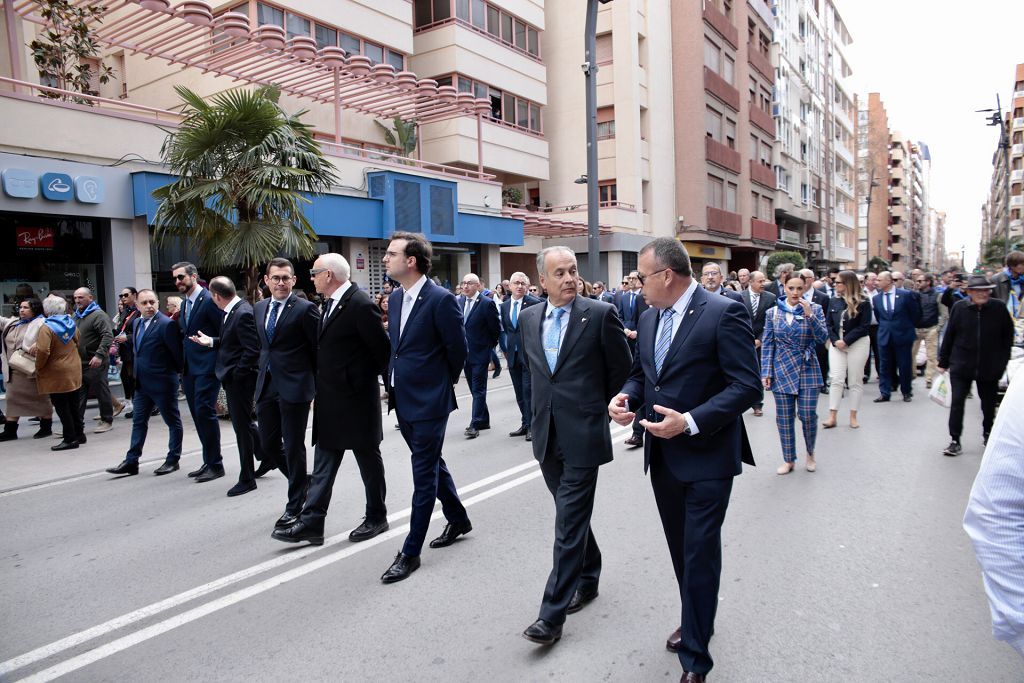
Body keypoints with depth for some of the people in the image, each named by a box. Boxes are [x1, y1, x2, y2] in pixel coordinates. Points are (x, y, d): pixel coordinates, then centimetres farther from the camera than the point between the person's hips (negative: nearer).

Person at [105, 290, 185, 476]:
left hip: (162, 383, -8)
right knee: (138, 422, 13)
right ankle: (131, 461, 21)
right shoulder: (137, 323, 9)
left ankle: (173, 460, 17)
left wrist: (176, 371, -6)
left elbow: (178, 353, -16)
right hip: (142, 383, 8)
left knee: (173, 422, 6)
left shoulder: (167, 324, -18)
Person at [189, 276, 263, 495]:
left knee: (242, 426, 2)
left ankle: (247, 479, 14)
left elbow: (253, 349, -25)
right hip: (233, 378, 10)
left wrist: (236, 374, -19)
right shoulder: (232, 311, 8)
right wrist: (211, 342, 5)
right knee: (244, 422, 21)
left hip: (240, 379, -10)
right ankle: (265, 456, 37)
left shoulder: (243, 314, -22)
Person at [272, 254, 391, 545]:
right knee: (323, 465, 10)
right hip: (330, 400, 9)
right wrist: (320, 390, 14)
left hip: (356, 399, -8)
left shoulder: (360, 305, -18)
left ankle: (376, 518, 24)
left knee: (368, 459, 8)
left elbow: (382, 348, -15)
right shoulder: (330, 304, 10)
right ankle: (311, 523, 16)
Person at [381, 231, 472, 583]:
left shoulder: (441, 300, -17)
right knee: (432, 465, 20)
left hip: (428, 400, -8)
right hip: (403, 399, 8)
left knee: (424, 475, 2)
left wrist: (441, 383, 3)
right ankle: (458, 519, 40)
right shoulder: (396, 297, 7)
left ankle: (410, 552, 11)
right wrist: (394, 382, 13)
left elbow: (458, 349, -10)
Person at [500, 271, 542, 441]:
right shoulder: (504, 306, 9)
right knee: (520, 393, 11)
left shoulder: (534, 303, -7)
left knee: (529, 391, -6)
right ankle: (525, 424, 21)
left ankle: (531, 426, 3)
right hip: (512, 355, 5)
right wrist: (506, 349, 10)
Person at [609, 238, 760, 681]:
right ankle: (695, 621, 41)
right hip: (663, 456, 7)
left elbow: (747, 385, -18)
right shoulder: (649, 318, 8)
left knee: (700, 554, 0)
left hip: (706, 457, -7)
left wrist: (691, 422, -26)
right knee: (681, 549, 20)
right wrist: (626, 396, -4)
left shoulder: (724, 313, -15)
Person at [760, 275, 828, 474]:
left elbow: (823, 338, -8)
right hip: (782, 370, 1)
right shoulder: (773, 313, 2)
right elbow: (767, 344, 3)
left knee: (808, 415, -2)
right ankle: (788, 460, 18)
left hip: (808, 369, -1)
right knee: (784, 417, 3)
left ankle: (810, 453, 25)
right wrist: (766, 372, -3)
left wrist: (810, 315, -19)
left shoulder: (815, 309, 0)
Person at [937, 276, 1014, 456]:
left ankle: (988, 433, 38)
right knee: (957, 402, -4)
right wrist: (943, 362, 2)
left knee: (989, 403, 15)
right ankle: (955, 441, 2)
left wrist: (1003, 361, 1)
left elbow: (1008, 336, 3)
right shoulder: (959, 308, -6)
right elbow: (949, 336, 0)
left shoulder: (999, 308, -5)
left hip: (989, 367, 1)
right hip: (961, 365, -1)